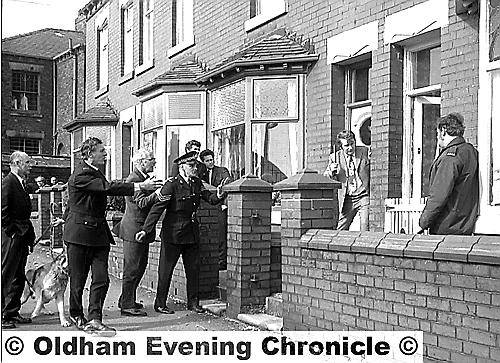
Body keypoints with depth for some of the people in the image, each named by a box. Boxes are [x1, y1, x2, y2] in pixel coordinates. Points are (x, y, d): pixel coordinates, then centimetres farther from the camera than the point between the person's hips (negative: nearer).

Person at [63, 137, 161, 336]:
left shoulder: (94, 171, 12)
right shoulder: (80, 175, -16)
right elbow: (108, 187, -26)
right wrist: (140, 186, -30)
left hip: (99, 232, 8)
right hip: (80, 233, -8)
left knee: (101, 279, -3)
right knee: (78, 280, 6)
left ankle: (94, 320, 0)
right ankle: (76, 316, 24)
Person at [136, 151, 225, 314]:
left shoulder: (197, 183, 5)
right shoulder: (171, 185, -16)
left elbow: (209, 198, 8)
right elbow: (157, 208, -18)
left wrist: (217, 196, -16)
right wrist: (146, 229, -24)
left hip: (192, 233, 7)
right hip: (173, 233, -6)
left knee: (193, 268, 11)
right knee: (166, 270, 3)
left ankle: (193, 302, 23)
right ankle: (160, 304, 15)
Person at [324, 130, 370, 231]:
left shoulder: (365, 152, 4)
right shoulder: (334, 157, 5)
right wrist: (331, 172, -13)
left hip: (364, 197, -1)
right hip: (347, 200, 1)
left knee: (365, 229, -7)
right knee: (340, 230, 0)